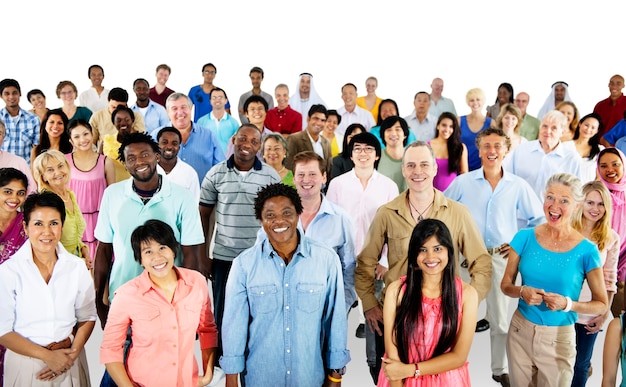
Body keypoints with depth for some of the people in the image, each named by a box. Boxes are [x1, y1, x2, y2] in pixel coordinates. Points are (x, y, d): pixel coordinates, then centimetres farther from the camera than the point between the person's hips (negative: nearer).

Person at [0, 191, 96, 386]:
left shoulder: (77, 267, -4)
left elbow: (87, 317, 3)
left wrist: (72, 353, -10)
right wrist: (47, 356, -13)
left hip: (69, 362, 2)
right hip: (25, 364, -2)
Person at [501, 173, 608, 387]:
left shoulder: (586, 251, -11)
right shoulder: (525, 238, -4)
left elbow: (602, 304, -4)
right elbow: (506, 284, 3)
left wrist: (567, 304, -20)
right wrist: (522, 292, -18)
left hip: (559, 339, -2)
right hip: (520, 331, 2)